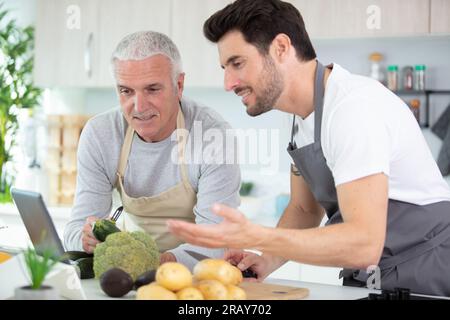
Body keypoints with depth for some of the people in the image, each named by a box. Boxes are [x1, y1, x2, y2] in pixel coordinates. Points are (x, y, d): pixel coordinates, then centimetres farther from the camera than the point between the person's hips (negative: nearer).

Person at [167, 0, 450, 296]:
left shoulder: (353, 106, -21)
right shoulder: (304, 113, 6)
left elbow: (364, 244, -28)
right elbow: (304, 209, 16)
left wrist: (252, 238, -34)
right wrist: (266, 262, -2)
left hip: (423, 279, -7)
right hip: (364, 278, 7)